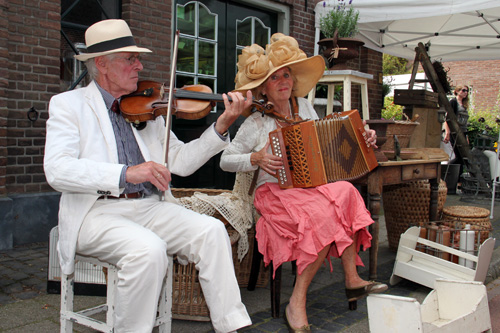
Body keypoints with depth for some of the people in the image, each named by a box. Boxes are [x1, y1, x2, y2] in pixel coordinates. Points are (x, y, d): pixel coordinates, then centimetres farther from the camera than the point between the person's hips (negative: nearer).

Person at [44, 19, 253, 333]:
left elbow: (181, 161, 9)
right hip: (97, 212, -4)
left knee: (211, 230, -19)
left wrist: (222, 126, -4)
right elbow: (57, 169, -14)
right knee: (149, 248, -32)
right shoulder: (68, 104, 3)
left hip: (150, 207, 4)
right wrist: (126, 173, -27)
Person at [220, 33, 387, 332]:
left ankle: (353, 280, -19)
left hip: (312, 185, 5)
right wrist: (256, 159, -21)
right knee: (325, 212, -31)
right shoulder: (257, 122, -4)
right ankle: (297, 302, -21)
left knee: (344, 193, -26)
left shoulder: (304, 106, 11)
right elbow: (225, 161, -3)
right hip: (275, 192, -5)